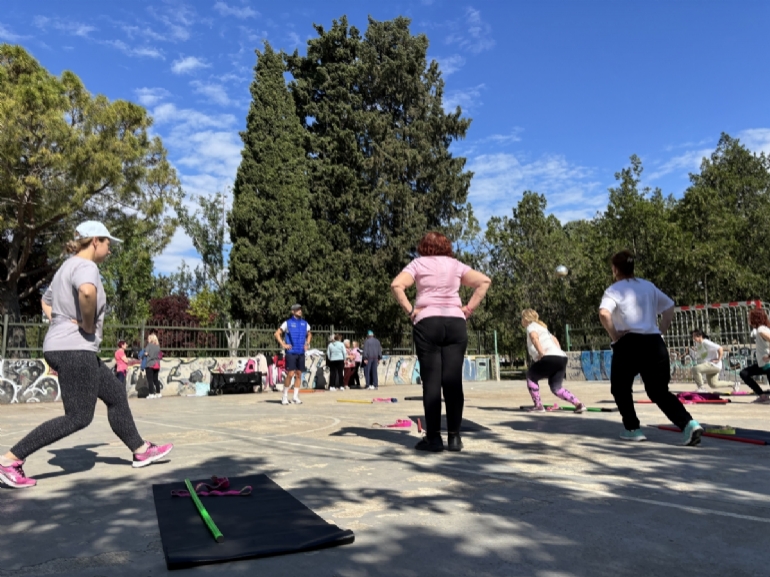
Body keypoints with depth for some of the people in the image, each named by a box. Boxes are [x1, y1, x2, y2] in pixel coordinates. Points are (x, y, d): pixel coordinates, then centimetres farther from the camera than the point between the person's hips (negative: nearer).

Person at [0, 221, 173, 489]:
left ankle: (140, 451, 22)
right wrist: (88, 324, -23)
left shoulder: (68, 267, 17)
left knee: (116, 393, 15)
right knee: (78, 417, -5)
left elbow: (45, 302, 32)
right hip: (75, 350, -11)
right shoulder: (85, 266, -14)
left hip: (62, 348, 11)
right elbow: (87, 291, -39)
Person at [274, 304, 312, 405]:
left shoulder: (305, 323, 11)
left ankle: (296, 397, 13)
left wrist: (307, 344, 12)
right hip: (291, 352, -4)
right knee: (290, 374, -9)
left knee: (299, 374, 5)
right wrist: (283, 344, -6)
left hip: (301, 352, 4)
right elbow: (277, 333, 3)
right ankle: (285, 396, 4)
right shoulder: (288, 323, 0)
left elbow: (309, 334, 28)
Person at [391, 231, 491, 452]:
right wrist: (469, 308, 7)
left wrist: (409, 310, -1)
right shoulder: (456, 265, 15)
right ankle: (454, 437, 3)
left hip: (427, 322, -2)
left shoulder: (418, 263, 8)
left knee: (431, 381, -1)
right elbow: (484, 281, 8)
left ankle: (434, 437, 0)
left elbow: (396, 285, -7)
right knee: (453, 381, 1)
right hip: (456, 322, 2)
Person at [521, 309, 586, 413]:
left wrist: (541, 353, -18)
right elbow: (554, 339, 34)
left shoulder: (531, 326, 5)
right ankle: (578, 404, 2)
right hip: (562, 358, 8)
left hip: (550, 358, -8)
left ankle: (538, 406, 6)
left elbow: (534, 336, -17)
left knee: (531, 376, 11)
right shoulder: (542, 327, 31)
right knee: (556, 388, 17)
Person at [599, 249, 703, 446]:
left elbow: (604, 313, -21)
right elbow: (669, 308, 16)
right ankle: (689, 423, -10)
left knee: (620, 388, 17)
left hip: (628, 343, -5)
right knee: (659, 392, 10)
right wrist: (661, 332, 15)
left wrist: (614, 336, -9)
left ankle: (632, 429, 16)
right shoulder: (649, 286, 16)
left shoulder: (614, 289, -2)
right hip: (654, 343, 5)